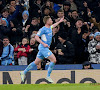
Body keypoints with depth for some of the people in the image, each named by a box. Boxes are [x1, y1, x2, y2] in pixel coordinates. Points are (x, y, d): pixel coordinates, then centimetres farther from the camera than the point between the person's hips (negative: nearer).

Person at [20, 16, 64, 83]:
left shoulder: (50, 28, 16)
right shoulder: (43, 29, -11)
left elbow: (53, 25, 41)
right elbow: (36, 37, -13)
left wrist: (60, 21, 49)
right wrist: (43, 44, -20)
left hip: (45, 48, 9)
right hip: (43, 48, -9)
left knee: (36, 62, 12)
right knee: (54, 60, -15)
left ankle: (24, 73, 19)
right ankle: (48, 76, -11)